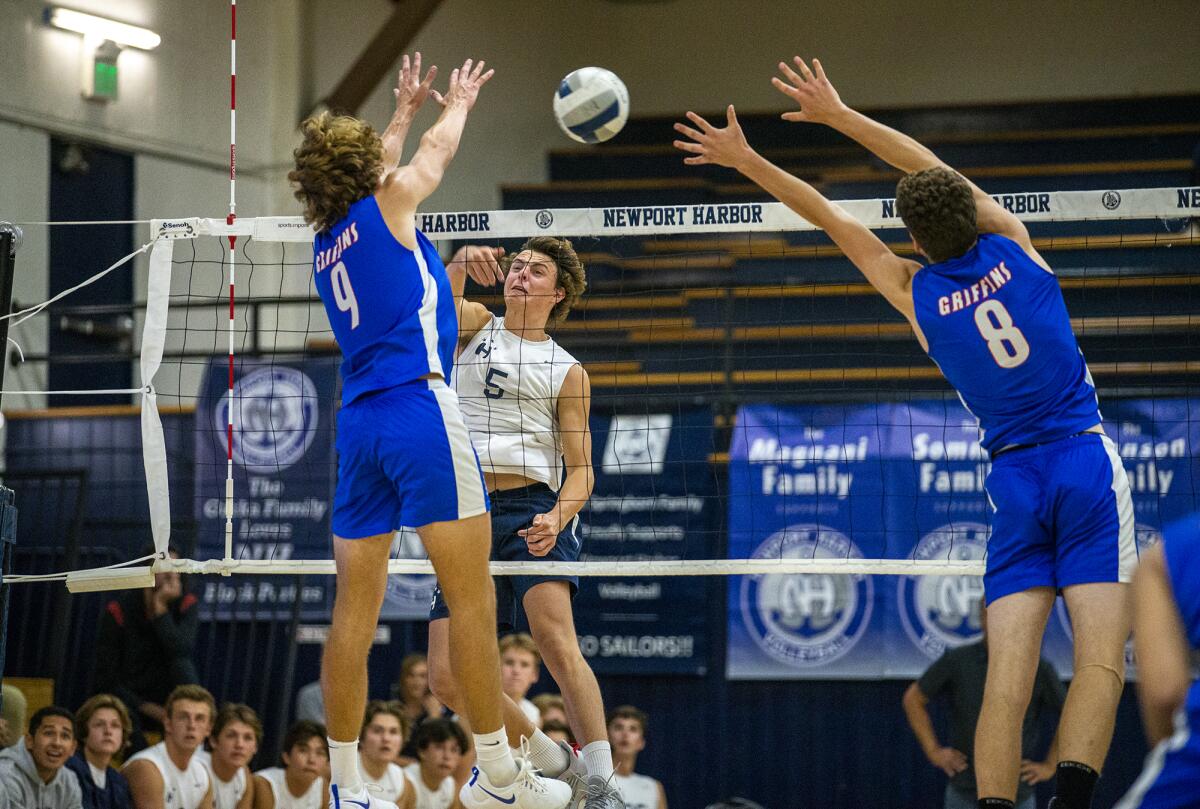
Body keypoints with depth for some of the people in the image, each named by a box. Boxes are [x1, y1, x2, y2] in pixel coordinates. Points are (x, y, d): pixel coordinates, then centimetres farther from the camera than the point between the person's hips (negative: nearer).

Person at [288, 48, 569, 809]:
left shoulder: (325, 244, 19)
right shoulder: (387, 205, 3)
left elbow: (369, 171, 39)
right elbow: (438, 148, 23)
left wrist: (404, 112, 54)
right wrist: (457, 103, 43)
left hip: (359, 423, 7)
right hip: (420, 405, -7)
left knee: (355, 607, 4)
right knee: (473, 597, -4)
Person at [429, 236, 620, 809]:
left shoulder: (567, 372, 12)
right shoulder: (475, 325, 16)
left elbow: (580, 467, 8)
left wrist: (557, 517, -13)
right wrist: (461, 264, -28)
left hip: (532, 509, -3)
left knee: (554, 639, -27)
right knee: (449, 679, -3)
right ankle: (549, 759, 19)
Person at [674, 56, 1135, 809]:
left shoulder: (916, 293, 1)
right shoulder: (1012, 245, 1)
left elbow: (832, 218, 10)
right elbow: (933, 167, 13)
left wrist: (747, 160, 19)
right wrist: (837, 113, 20)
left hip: (1014, 480, 1)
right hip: (1087, 462, -1)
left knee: (1008, 677, -3)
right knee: (1100, 660, -11)